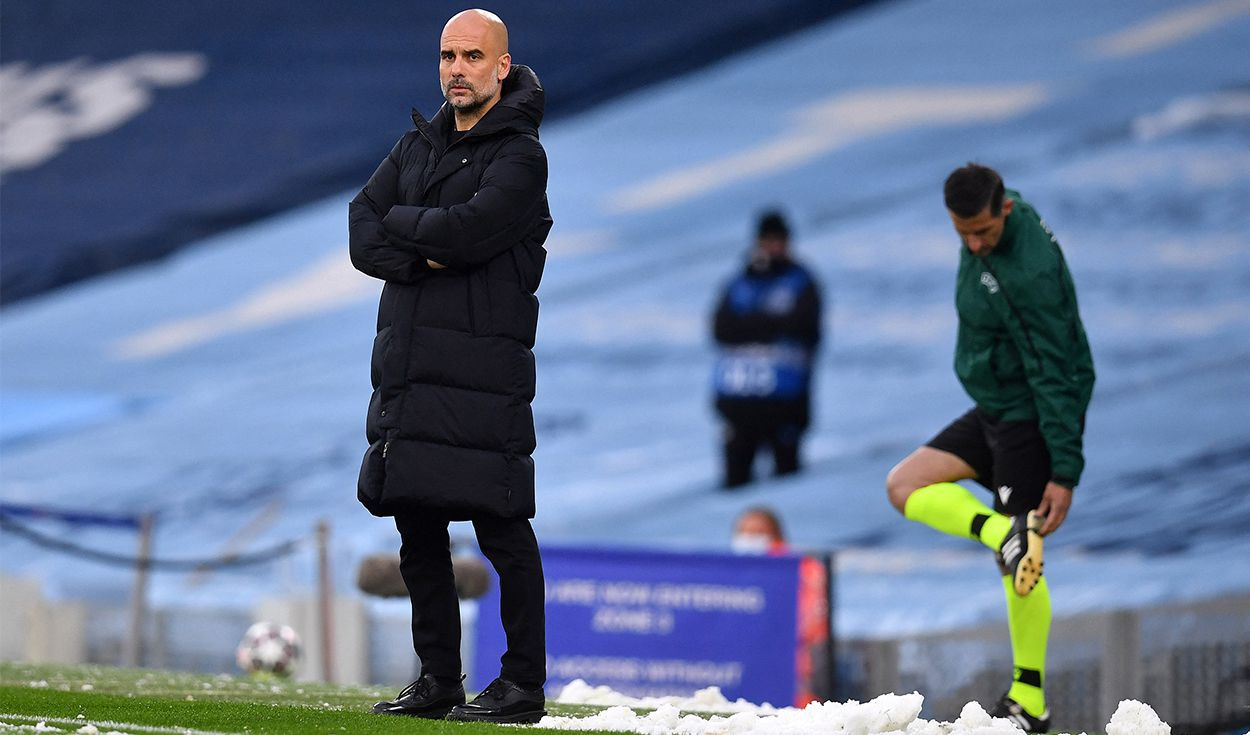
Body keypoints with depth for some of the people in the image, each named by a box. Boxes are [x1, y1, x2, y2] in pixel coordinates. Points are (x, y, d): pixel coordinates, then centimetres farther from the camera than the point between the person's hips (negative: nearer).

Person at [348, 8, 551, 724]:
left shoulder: (520, 156, -5)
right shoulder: (418, 146, 16)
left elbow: (467, 230, -20)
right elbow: (363, 237, 7)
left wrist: (399, 223, -3)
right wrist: (425, 258, -11)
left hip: (482, 364, -7)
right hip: (408, 363, 7)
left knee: (501, 528, -7)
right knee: (418, 526, 9)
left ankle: (525, 684, -3)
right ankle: (438, 679, 17)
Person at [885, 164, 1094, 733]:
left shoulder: (1029, 275, -28)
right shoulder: (988, 228, -3)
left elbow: (1055, 377, -27)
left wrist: (1064, 472, -27)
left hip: (1032, 417, -9)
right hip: (994, 408, 9)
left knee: (1022, 560, -7)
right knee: (904, 486, 1)